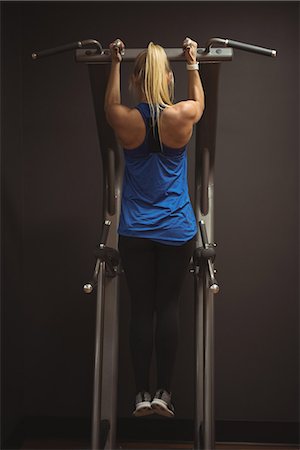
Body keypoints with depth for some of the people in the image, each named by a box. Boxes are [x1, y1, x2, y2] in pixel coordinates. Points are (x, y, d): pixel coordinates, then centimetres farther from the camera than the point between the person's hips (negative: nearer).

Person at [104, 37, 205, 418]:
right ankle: (163, 393, 14)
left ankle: (142, 395, 15)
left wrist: (115, 63, 27)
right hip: (177, 232, 0)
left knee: (141, 309, 7)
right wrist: (193, 63, 26)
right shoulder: (182, 116, -10)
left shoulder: (125, 121, -8)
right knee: (168, 307, 8)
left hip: (135, 233, 1)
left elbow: (110, 104, 17)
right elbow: (198, 100, 16)